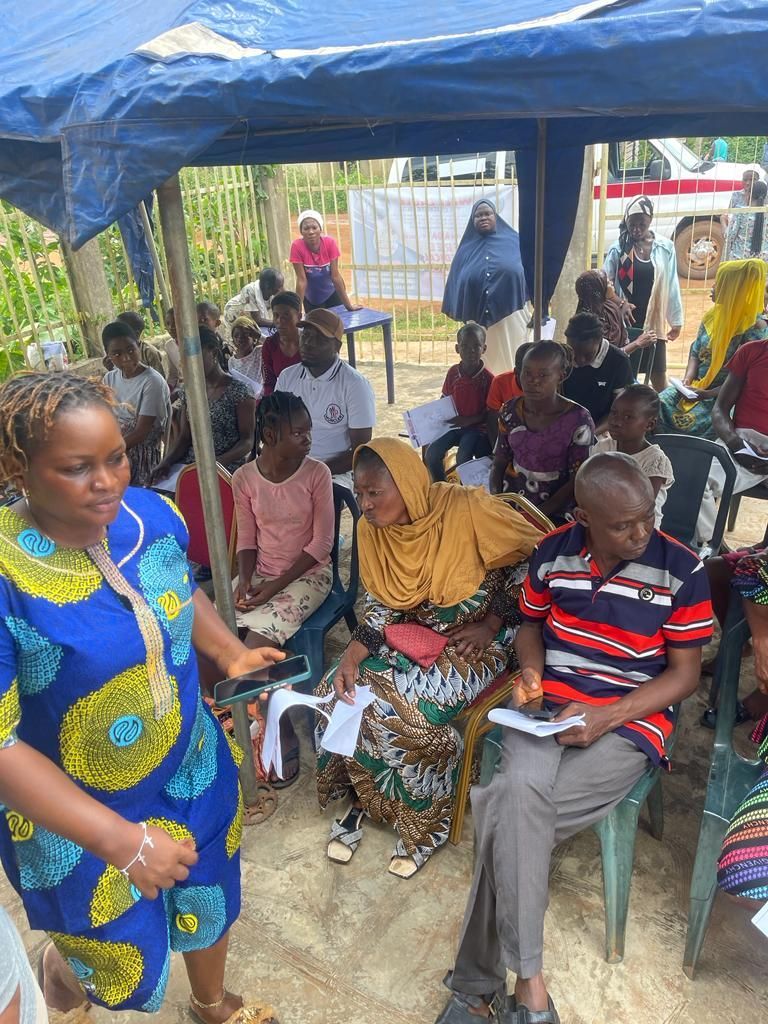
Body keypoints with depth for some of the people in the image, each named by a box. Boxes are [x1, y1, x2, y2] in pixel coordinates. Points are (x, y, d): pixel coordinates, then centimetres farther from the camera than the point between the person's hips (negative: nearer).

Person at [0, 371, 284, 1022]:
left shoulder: (151, 513, -14)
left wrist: (230, 653, -6)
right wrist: (117, 838, -29)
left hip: (194, 770, 5)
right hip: (76, 819, -4)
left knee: (209, 901, 28)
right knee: (124, 966, 22)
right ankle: (65, 966, 60)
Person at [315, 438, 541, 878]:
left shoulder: (467, 509, -23)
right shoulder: (372, 531, -6)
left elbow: (534, 556, -13)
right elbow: (381, 604, 1)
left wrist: (492, 623, -15)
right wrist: (353, 654, -16)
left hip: (472, 641, -5)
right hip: (410, 636, 6)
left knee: (401, 709, -25)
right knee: (338, 694, -13)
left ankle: (427, 822, 2)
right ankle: (361, 797, 12)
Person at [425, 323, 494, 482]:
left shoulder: (487, 378, -11)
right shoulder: (453, 372, 1)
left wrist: (469, 420, -20)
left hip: (476, 426, -4)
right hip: (454, 424, 5)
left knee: (463, 457, -27)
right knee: (431, 454, -11)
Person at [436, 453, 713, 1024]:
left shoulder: (681, 570, -9)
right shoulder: (553, 552, -1)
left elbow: (685, 674, -3)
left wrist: (609, 716, -17)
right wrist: (530, 670, -7)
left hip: (632, 717, -2)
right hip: (549, 703, 3)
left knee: (511, 815, -25)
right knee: (521, 793, -30)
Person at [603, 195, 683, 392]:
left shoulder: (665, 247, 1)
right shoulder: (618, 248, -2)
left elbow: (672, 286, 5)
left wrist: (676, 320, 8)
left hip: (654, 322, 1)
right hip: (624, 321, -1)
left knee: (658, 375, 8)